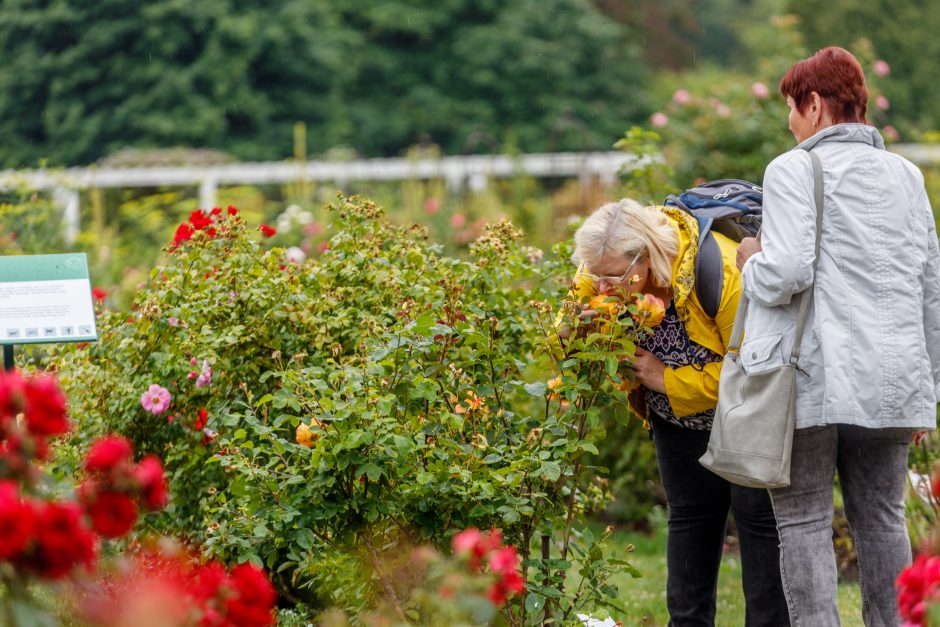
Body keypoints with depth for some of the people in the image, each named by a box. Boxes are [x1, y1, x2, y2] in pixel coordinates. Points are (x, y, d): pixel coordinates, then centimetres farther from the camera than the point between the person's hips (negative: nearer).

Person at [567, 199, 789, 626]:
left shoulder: (717, 270, -35)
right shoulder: (599, 281, -17)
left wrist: (666, 380, -30)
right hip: (680, 417, 6)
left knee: (758, 517, -6)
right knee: (690, 516, 12)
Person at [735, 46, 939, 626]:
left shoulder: (794, 170, -6)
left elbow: (786, 273, -18)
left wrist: (752, 262, 5)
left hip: (814, 378, -5)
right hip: (892, 380, 5)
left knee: (804, 521, 1)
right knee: (881, 516, 13)